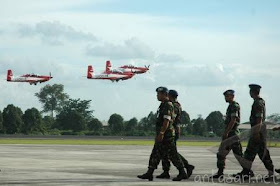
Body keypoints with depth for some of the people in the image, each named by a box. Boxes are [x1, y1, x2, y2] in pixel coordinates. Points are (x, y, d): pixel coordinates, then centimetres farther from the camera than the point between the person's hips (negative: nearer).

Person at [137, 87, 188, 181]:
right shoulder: (163, 105, 17)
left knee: (173, 155, -5)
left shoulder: (168, 105, -15)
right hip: (162, 135, 10)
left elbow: (166, 120, -23)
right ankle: (149, 174, 8)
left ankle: (182, 173, 2)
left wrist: (161, 133, -26)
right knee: (155, 154, 7)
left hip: (166, 135, -10)